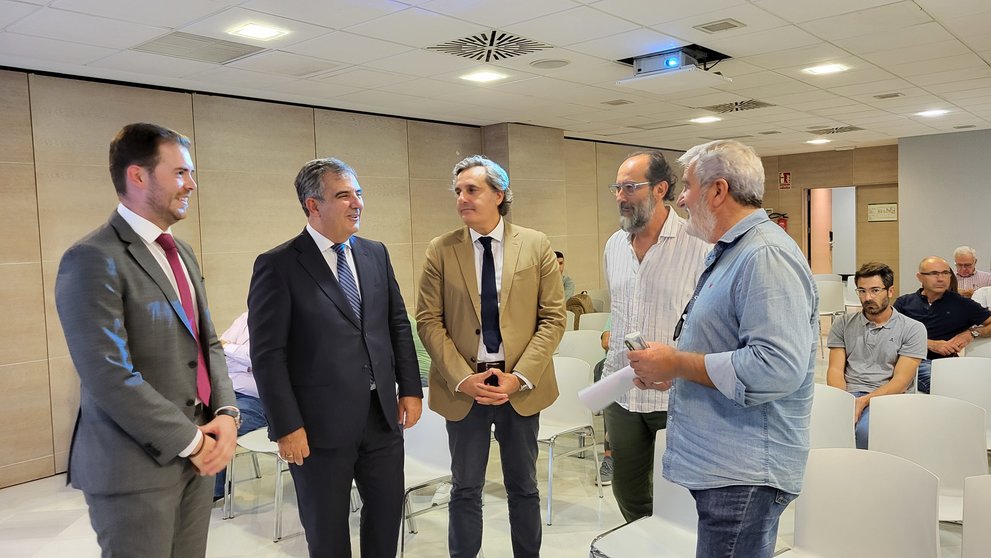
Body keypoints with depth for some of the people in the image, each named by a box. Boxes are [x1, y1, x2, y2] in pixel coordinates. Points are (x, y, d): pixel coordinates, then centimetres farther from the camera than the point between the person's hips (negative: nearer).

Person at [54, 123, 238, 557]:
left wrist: (225, 413, -4)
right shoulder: (94, 259, -16)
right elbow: (110, 377, -22)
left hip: (198, 455, 8)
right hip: (136, 465, -7)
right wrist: (192, 442, -15)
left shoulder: (181, 253, 11)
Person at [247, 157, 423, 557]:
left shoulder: (376, 254, 6)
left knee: (387, 511, 17)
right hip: (321, 424, -4)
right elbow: (268, 355, -12)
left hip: (382, 414, 5)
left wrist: (410, 389, 7)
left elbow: (398, 325, 12)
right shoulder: (278, 266, -11)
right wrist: (286, 427, -14)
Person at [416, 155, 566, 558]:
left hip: (521, 386, 1)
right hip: (462, 387, 0)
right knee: (465, 490, 11)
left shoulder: (536, 245, -2)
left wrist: (520, 377, -12)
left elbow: (553, 317, -3)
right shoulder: (441, 250, -2)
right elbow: (428, 321, -3)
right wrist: (462, 378, -13)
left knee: (523, 487, 15)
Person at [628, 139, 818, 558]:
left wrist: (676, 363, -19)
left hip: (745, 473, -10)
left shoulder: (767, 256, -18)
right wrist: (667, 369, 11)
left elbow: (778, 367, -28)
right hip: (718, 464, 10)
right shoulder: (728, 252, 17)